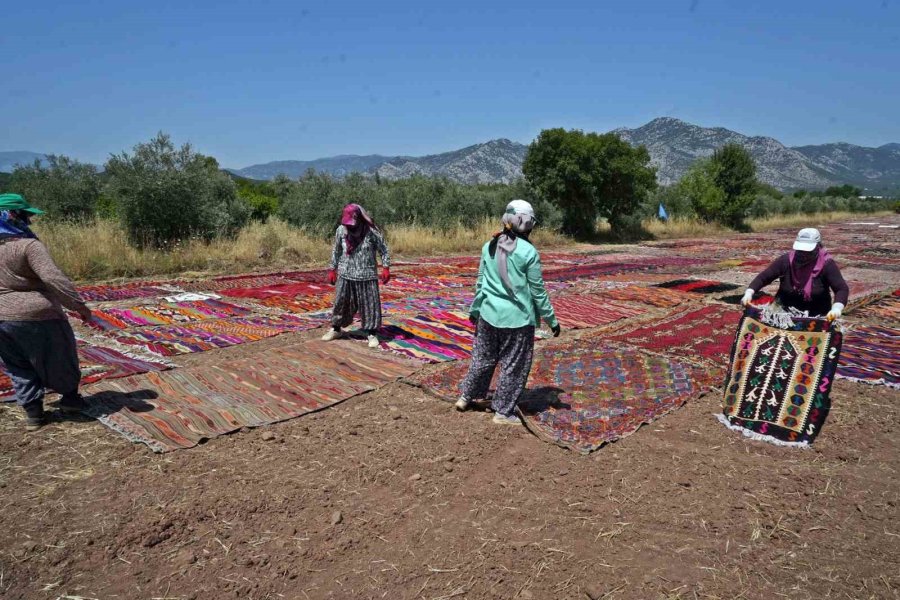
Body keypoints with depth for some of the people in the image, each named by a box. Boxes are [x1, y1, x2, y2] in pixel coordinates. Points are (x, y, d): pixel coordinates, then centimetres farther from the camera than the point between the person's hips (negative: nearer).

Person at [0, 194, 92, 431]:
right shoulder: (28, 245, -16)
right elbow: (55, 279, -24)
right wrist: (79, 305, -20)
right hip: (36, 316, -7)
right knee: (58, 360, 14)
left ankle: (33, 413, 19)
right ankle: (70, 398, 29)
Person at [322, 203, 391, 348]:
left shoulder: (371, 231, -11)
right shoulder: (341, 230, -2)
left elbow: (384, 250, -4)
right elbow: (336, 251, 11)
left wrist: (386, 268, -10)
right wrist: (332, 269, 12)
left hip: (366, 275, -3)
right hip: (345, 275, 3)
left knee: (370, 304, 1)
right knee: (341, 302, 10)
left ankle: (372, 334, 13)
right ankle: (335, 329, 28)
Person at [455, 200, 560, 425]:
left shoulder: (489, 246, 1)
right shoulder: (528, 252, -13)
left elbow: (480, 281, 9)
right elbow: (538, 291, -9)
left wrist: (475, 309, 22)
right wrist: (552, 320, 1)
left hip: (489, 313, 5)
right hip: (517, 317, -5)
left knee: (483, 358, 22)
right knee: (513, 366, 10)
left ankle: (466, 396, 34)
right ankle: (503, 412, 20)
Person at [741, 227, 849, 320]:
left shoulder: (826, 264, -13)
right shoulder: (786, 260, -9)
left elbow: (842, 289, -16)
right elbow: (763, 277, -4)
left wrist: (836, 309, -35)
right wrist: (749, 293, -20)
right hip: (786, 314, 2)